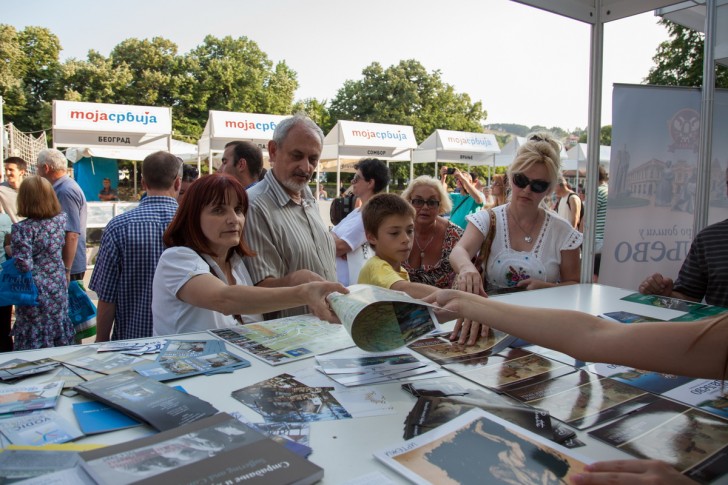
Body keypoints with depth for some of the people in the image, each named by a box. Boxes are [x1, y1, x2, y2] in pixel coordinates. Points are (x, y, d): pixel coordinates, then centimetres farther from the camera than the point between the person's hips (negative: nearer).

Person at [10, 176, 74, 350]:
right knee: (60, 342, 16)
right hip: (58, 290, 5)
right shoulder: (61, 219, -3)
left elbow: (24, 265, -21)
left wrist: (10, 249, -3)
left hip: (35, 295, -5)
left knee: (32, 345, 7)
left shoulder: (22, 228, -18)